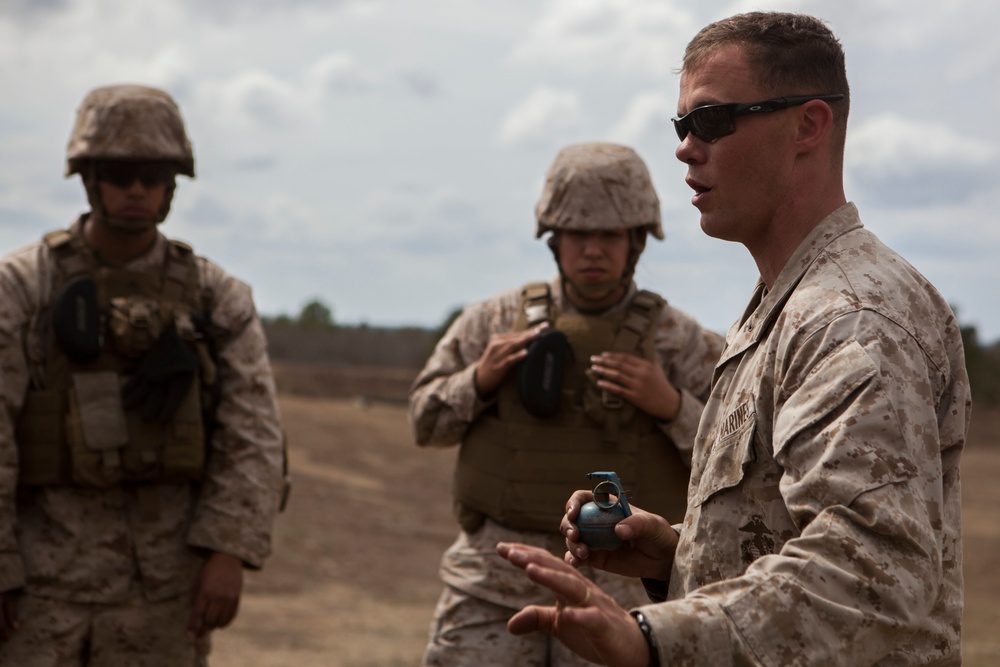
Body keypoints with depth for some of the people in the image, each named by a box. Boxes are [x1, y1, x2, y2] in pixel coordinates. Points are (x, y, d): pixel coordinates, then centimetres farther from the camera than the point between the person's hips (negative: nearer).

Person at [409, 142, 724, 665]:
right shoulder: (497, 321, 6)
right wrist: (480, 381, -7)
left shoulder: (678, 341, 1)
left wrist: (671, 406, -17)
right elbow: (426, 419, 12)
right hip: (495, 581, 1)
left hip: (617, 586, -1)